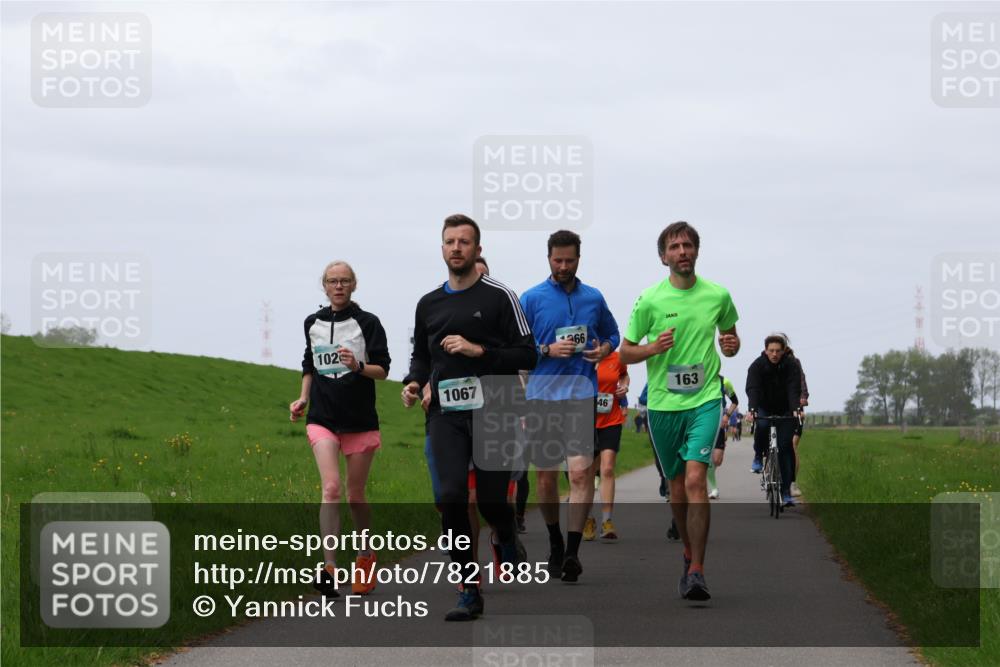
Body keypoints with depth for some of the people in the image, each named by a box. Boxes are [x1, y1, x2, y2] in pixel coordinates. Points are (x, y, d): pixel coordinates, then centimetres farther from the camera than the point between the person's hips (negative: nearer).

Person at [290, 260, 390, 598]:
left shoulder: (367, 323, -2)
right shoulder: (313, 323, 9)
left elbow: (382, 370, -4)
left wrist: (358, 366, -23)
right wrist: (303, 398, 9)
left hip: (361, 420, -1)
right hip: (323, 418, 1)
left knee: (355, 495, 7)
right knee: (331, 488, -16)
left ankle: (365, 557, 29)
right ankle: (329, 568, -22)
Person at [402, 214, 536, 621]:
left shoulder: (499, 296, 0)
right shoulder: (428, 304, 14)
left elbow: (527, 356, -3)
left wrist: (478, 351, -14)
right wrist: (413, 382, 6)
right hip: (446, 413, 3)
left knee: (491, 501, -1)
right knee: (451, 497, -12)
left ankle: (507, 541, 37)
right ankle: (468, 592, -5)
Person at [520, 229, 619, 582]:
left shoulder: (594, 298, 10)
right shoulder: (531, 299, 4)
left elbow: (612, 334, 25)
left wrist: (604, 350, 3)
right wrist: (548, 350, -12)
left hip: (581, 394, 0)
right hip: (541, 396, 0)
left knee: (581, 471, -15)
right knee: (546, 475, 8)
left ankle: (572, 551, -17)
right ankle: (555, 542, 27)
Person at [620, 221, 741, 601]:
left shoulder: (718, 295, 2)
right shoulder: (650, 300, -2)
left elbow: (729, 334, 20)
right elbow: (625, 352, 5)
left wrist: (731, 345, -4)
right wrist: (652, 348, -16)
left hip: (705, 399, -1)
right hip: (663, 403, 1)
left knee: (695, 478, -18)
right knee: (677, 488, 11)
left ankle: (696, 571, -19)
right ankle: (689, 553, 35)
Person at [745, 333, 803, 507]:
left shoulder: (791, 366, -15)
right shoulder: (757, 366, -16)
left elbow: (794, 389, -25)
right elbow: (752, 389, -28)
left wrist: (796, 409, -44)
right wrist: (751, 410, -45)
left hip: (784, 411, 0)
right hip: (764, 408, 0)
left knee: (785, 446, -9)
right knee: (762, 425, -34)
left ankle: (786, 491, -6)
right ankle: (758, 457, -7)